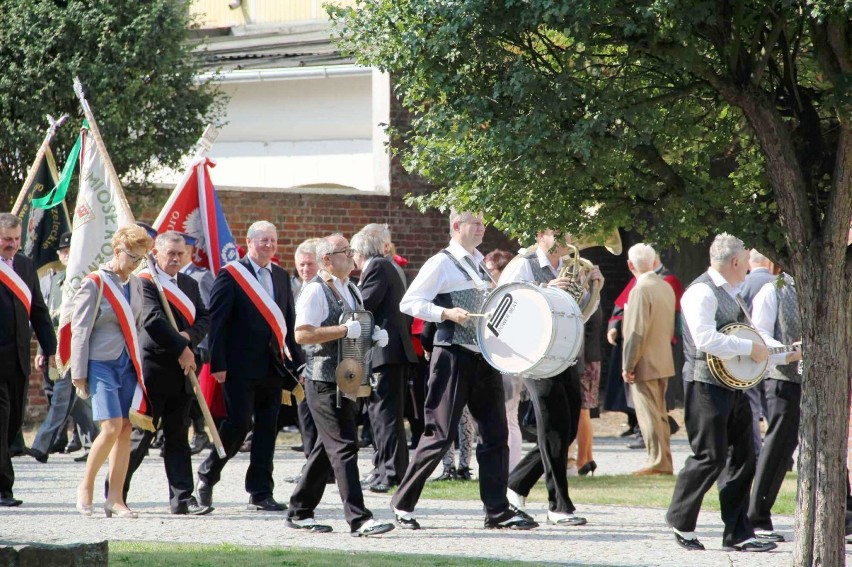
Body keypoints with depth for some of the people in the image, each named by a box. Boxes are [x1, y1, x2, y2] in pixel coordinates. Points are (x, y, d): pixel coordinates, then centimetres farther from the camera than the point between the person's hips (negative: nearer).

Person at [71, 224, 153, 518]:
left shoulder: (136, 284, 10)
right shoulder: (94, 284, -8)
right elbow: (80, 330, -8)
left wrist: (140, 366, 12)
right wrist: (79, 373, -9)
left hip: (128, 364, 6)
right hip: (101, 363, -6)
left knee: (126, 429, 1)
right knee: (112, 427, -15)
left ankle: (115, 498, 5)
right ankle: (86, 487, 4)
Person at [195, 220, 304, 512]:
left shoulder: (281, 276, 13)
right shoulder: (230, 275, -5)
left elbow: (289, 323, 15)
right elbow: (217, 322, -8)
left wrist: (297, 362, 9)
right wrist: (218, 364, -13)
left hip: (273, 365, 6)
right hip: (241, 366, -6)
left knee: (267, 429, 6)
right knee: (238, 424, -8)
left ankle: (261, 493, 11)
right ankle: (206, 476, 12)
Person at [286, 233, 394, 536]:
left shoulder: (351, 289, 17)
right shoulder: (316, 290, -11)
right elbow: (302, 334, -20)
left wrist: (375, 335, 7)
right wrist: (345, 330, -22)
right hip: (325, 382, -9)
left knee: (328, 448, 13)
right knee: (344, 447, -12)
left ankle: (299, 513, 21)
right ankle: (358, 519, -15)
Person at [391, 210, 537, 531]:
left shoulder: (480, 264, 16)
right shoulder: (441, 264, -7)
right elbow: (409, 302, -12)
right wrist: (447, 314, -22)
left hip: (484, 356, 7)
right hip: (453, 356, -7)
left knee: (495, 433, 3)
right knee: (440, 434, -6)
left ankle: (497, 510, 7)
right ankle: (403, 504, 5)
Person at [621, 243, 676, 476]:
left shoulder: (640, 290, -18)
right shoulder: (666, 287, 8)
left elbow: (637, 332, -20)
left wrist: (628, 365, -14)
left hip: (645, 363, -8)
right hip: (664, 362, 8)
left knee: (649, 414, -4)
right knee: (659, 412, 14)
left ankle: (657, 461, -5)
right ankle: (664, 461, 16)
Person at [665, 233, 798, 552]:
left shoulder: (733, 295, 19)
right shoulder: (702, 292, -12)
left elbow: (753, 334, 27)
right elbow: (706, 339, -25)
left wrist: (786, 354, 15)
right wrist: (750, 348, -20)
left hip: (735, 387, 10)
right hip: (708, 385, -10)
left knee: (743, 458, 7)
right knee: (710, 457, -8)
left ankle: (737, 534, 10)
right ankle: (681, 523, 7)